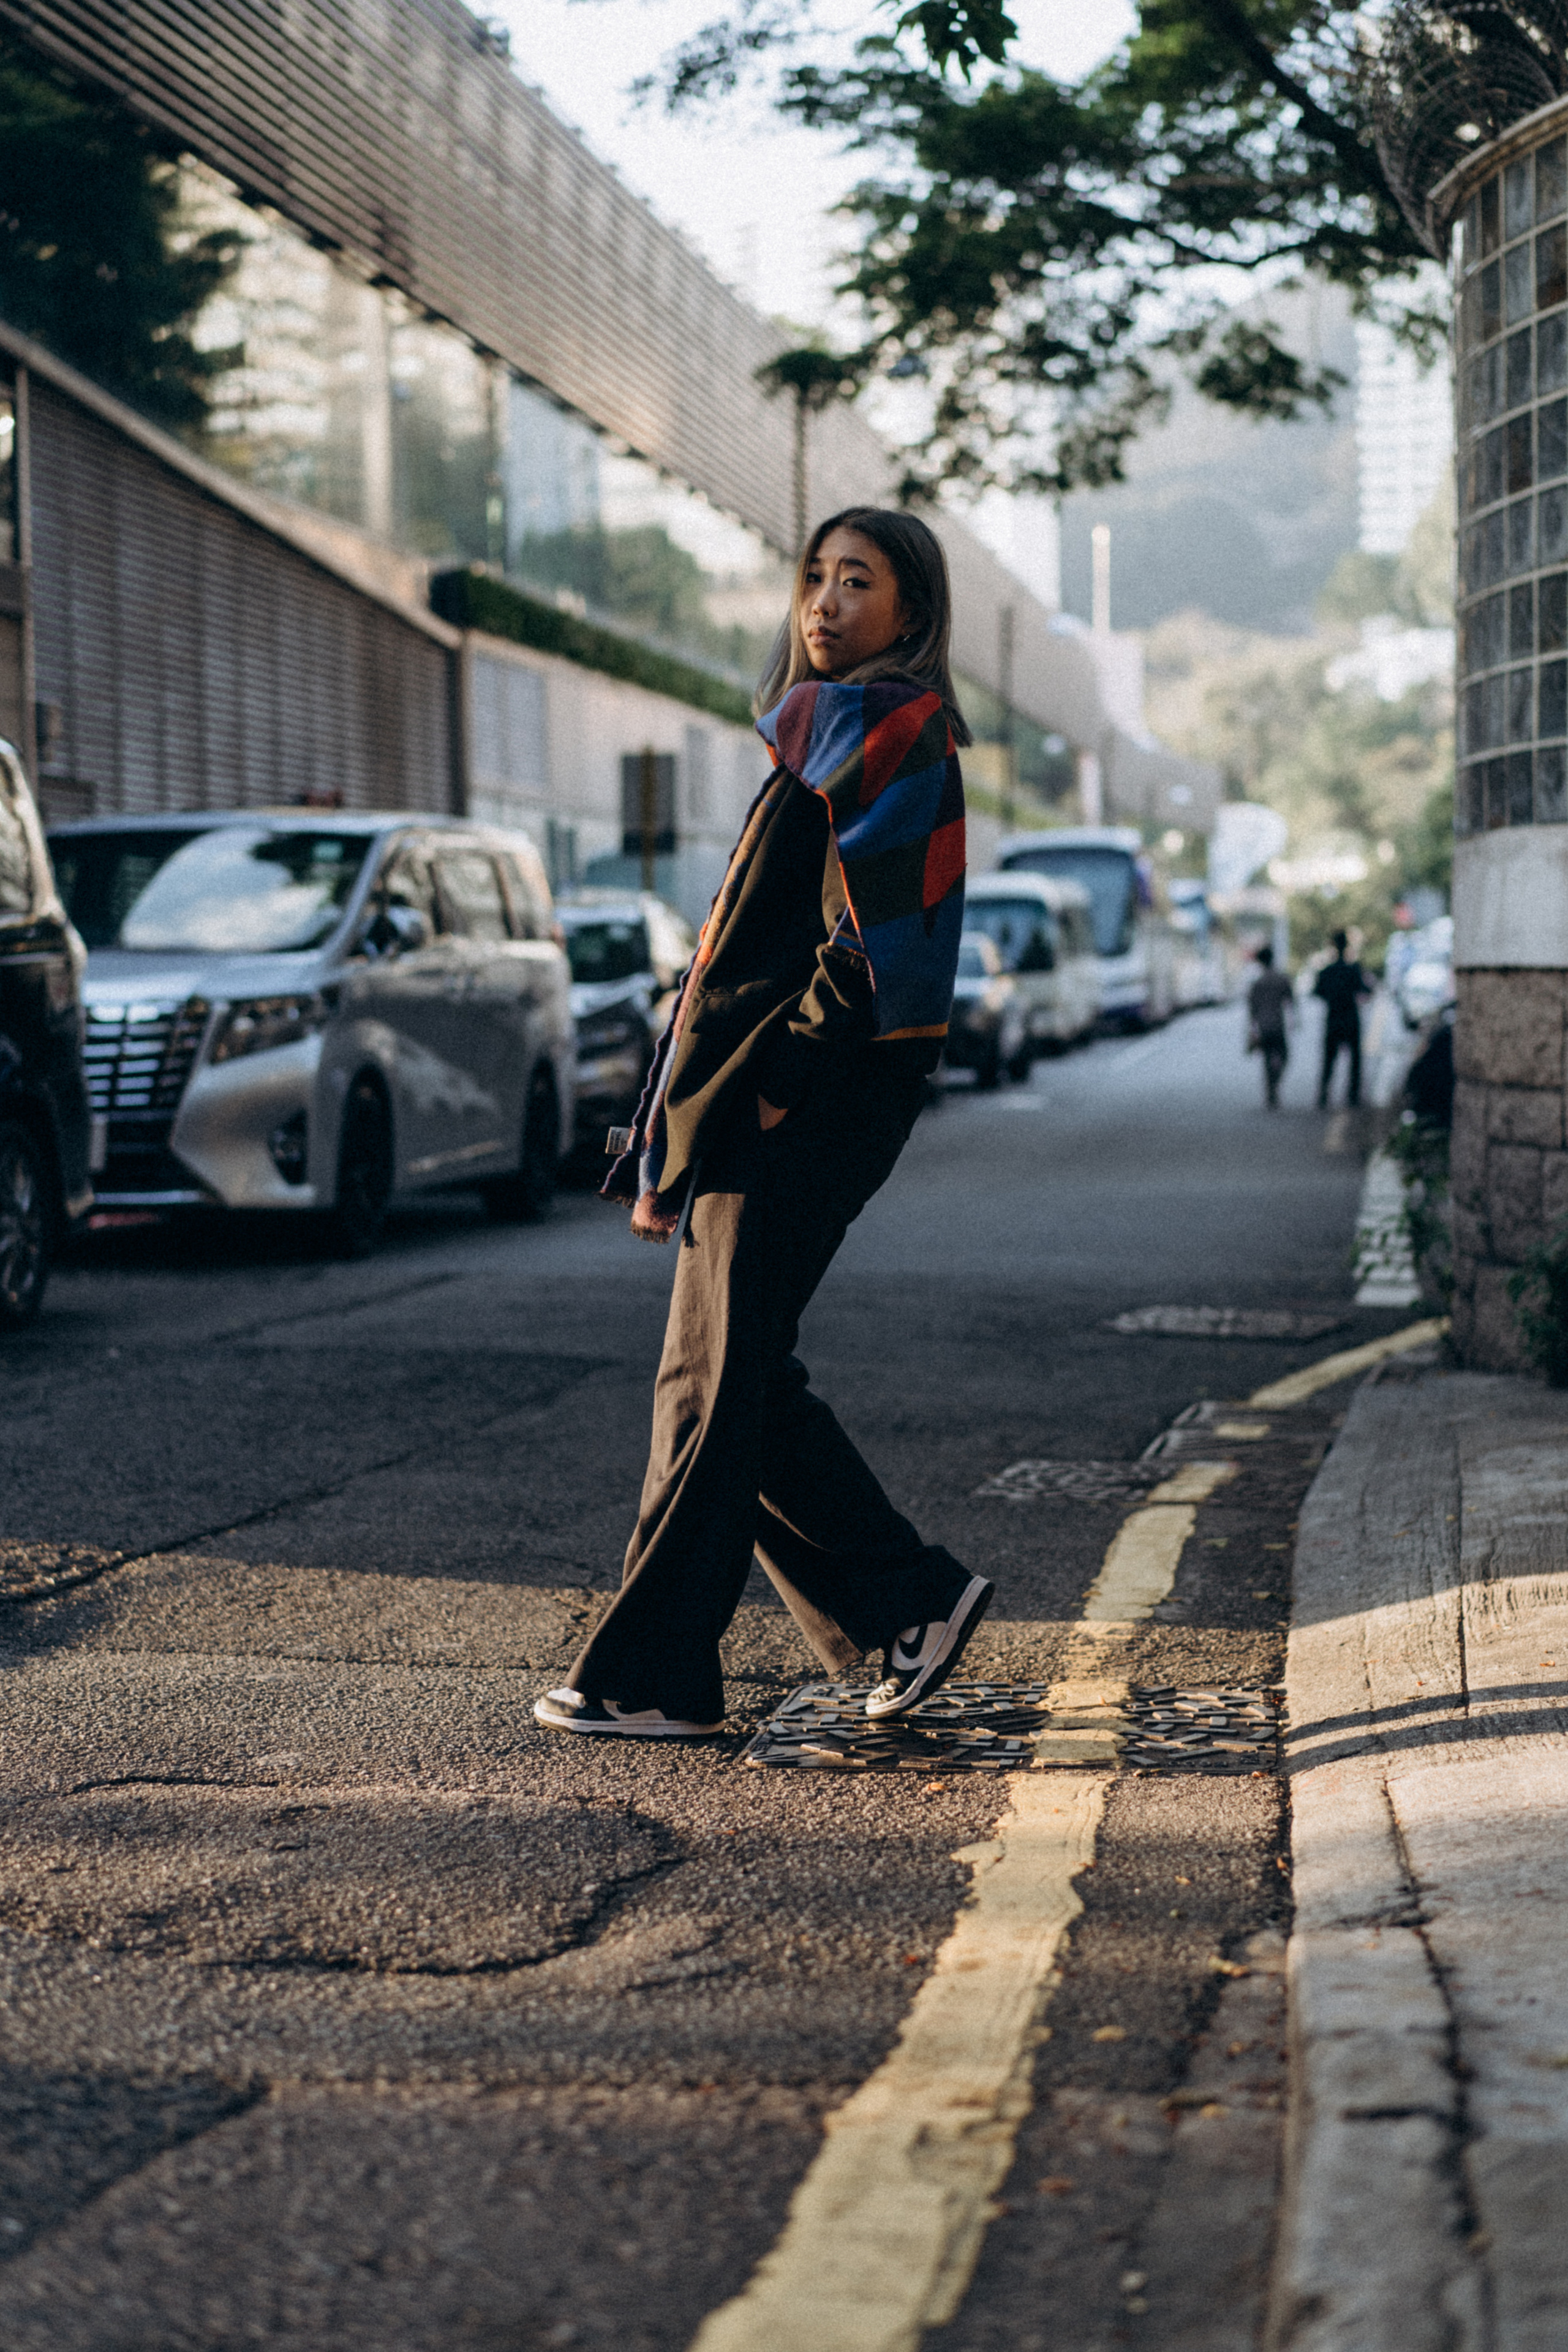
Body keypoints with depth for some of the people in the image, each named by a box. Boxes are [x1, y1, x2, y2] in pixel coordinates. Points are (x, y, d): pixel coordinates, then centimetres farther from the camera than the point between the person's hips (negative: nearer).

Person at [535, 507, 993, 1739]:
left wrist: (786, 1075, -20)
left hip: (809, 1110, -10)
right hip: (750, 1099, 10)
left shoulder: (894, 735, -8)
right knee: (728, 1379, 10)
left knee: (720, 1382, -5)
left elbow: (876, 935, -17)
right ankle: (914, 1598, 15)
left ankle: (654, 1673, 1)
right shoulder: (827, 734, 20)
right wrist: (677, 1142, 18)